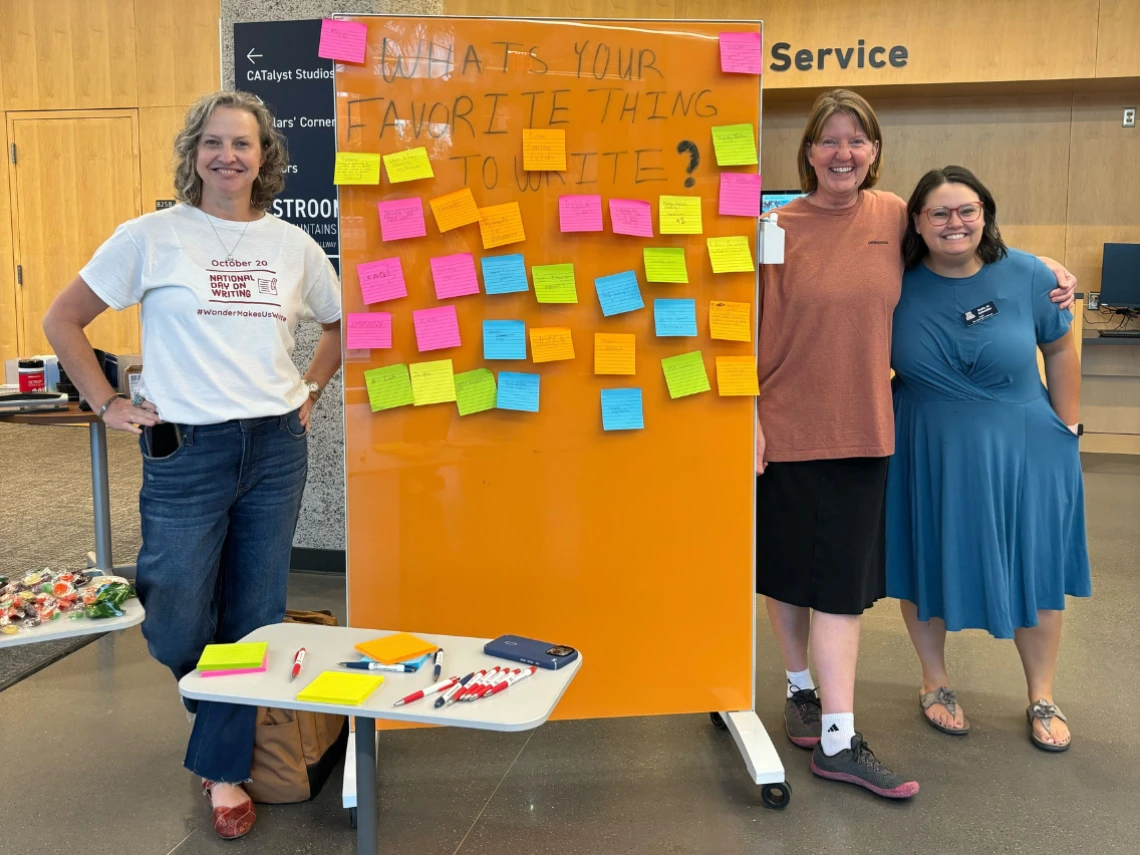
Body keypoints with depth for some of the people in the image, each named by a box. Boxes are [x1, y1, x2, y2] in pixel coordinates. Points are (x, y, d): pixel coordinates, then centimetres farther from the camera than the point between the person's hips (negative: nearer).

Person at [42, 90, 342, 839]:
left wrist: (310, 390, 10)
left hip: (276, 448, 3)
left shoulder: (293, 244, 6)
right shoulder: (152, 236, -3)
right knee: (176, 631, 2)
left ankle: (224, 767, 27)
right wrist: (108, 404, -3)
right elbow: (62, 321, 2)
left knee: (254, 619, 9)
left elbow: (341, 324, 21)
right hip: (186, 451, -2)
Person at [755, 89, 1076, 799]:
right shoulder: (779, 230, -8)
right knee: (788, 568, 10)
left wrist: (1045, 267, 9)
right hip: (786, 429, -2)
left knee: (843, 581, 5)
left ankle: (837, 740, 15)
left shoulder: (892, 215, 3)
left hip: (861, 430, 3)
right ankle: (801, 687, 32)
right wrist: (749, 420, -11)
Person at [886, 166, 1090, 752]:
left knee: (1034, 572, 11)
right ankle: (935, 685, 33)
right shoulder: (897, 286, -9)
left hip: (1022, 454, 0)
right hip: (926, 457, 0)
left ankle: (1042, 699, 31)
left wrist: (1066, 428, 3)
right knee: (926, 569, 11)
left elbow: (1060, 350, 3)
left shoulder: (1027, 276, -9)